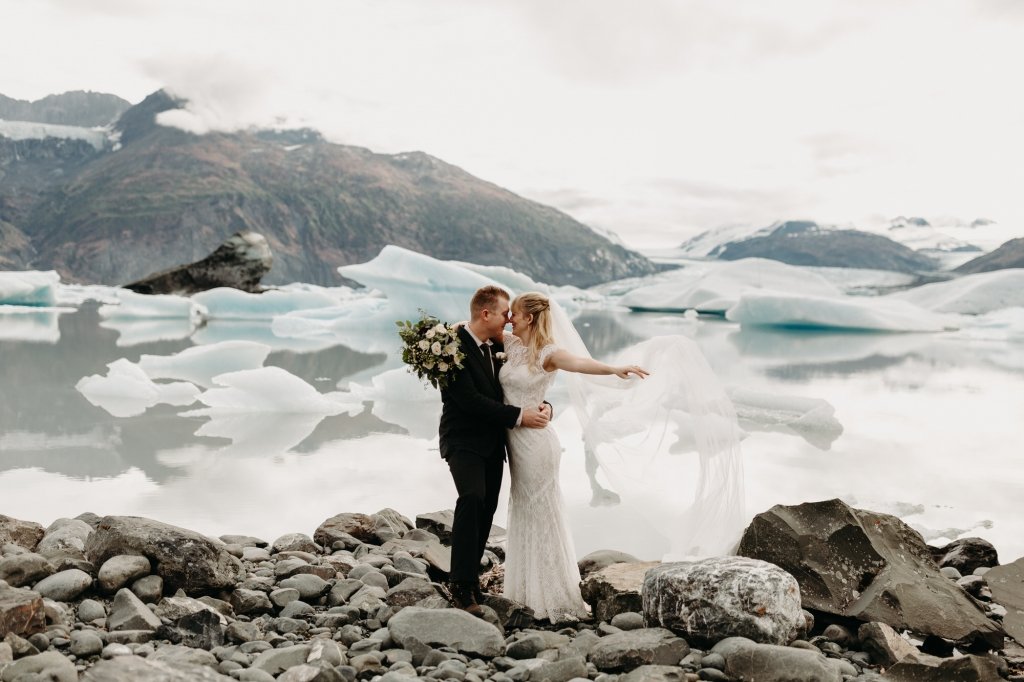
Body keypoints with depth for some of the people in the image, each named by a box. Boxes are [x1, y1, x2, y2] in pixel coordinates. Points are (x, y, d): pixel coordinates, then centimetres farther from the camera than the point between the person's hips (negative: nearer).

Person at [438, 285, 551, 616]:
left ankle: (470, 576, 24)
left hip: (492, 441, 8)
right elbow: (469, 399, -22)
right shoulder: (453, 346, -16)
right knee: (472, 497, -27)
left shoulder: (498, 346, 7)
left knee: (487, 510, 9)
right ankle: (462, 583, -19)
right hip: (463, 439, -7)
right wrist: (519, 416, -22)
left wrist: (542, 406, -7)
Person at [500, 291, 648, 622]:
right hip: (514, 439, 8)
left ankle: (558, 599, 9)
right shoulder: (512, 344, 5)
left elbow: (579, 362, -36)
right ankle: (530, 590, 28)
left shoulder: (547, 353, -16)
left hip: (535, 442, -8)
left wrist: (614, 368, -54)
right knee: (523, 513, 15)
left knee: (542, 515, -1)